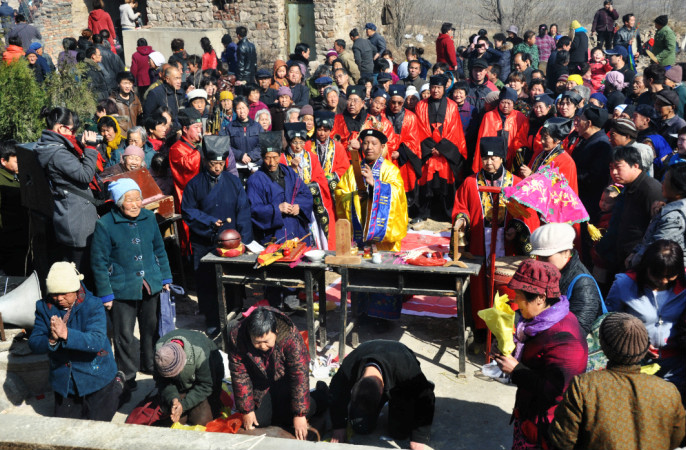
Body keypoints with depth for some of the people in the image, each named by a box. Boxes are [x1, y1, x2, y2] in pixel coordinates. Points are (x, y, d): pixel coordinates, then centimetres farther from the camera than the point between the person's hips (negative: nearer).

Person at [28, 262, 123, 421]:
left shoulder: (93, 305, -18)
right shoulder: (44, 307, -7)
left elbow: (97, 341, -31)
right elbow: (34, 344, -11)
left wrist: (66, 334, -45)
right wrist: (51, 340, -34)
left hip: (95, 375, -4)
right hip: (63, 378, 4)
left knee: (97, 423, 9)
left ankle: (117, 384, 31)